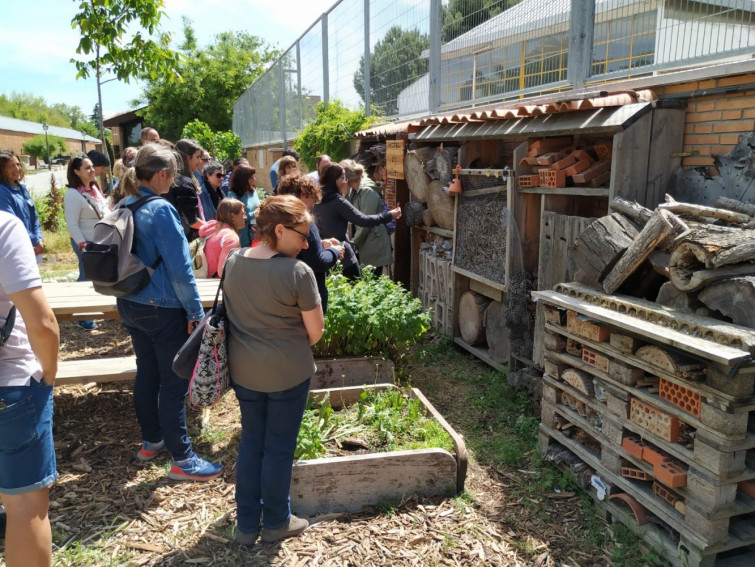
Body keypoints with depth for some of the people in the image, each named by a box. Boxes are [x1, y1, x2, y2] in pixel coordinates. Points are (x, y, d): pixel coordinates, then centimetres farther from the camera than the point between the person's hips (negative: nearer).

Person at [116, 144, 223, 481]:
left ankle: (151, 441, 33)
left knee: (147, 374, 19)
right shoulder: (161, 210, -19)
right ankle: (182, 459, 9)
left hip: (129, 305, 8)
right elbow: (180, 268, -19)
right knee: (174, 381, 0)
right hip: (162, 308, -8)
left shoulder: (124, 206, 5)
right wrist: (196, 312, -11)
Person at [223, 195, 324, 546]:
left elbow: (234, 315, 10)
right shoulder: (298, 272, -21)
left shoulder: (232, 263, -2)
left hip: (243, 370, 5)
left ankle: (246, 524, 29)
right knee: (279, 446, 10)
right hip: (288, 373, -5)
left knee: (250, 442, 18)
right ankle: (276, 523, 28)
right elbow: (315, 331, -12)